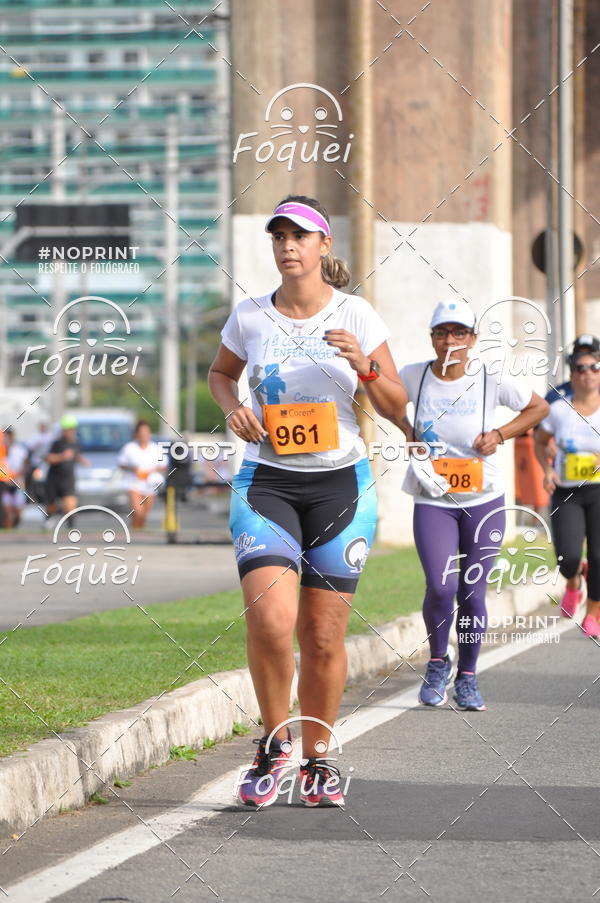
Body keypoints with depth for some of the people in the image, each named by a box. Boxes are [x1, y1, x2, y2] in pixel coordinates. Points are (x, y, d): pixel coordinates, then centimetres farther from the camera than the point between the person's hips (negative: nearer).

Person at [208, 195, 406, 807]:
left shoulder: (355, 315, -2)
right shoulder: (249, 317, 1)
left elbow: (395, 408, 1)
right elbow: (220, 372, 22)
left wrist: (365, 367, -19)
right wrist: (233, 408, 0)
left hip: (340, 483, 0)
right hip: (266, 482, 0)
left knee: (323, 636, 3)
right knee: (270, 620, -21)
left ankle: (317, 760, 21)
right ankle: (274, 742, 1)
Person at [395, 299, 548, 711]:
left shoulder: (492, 382, -8)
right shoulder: (414, 376, -5)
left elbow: (539, 407, 6)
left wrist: (501, 434, -7)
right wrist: (407, 430, 1)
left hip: (484, 501, 0)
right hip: (432, 501, 0)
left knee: (472, 593, 4)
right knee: (441, 586, -16)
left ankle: (468, 677, 21)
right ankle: (438, 662, 9)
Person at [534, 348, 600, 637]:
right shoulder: (558, 410, 1)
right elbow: (540, 442, 16)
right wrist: (547, 469, 0)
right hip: (566, 494, 0)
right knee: (568, 557, -14)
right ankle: (574, 581, 26)